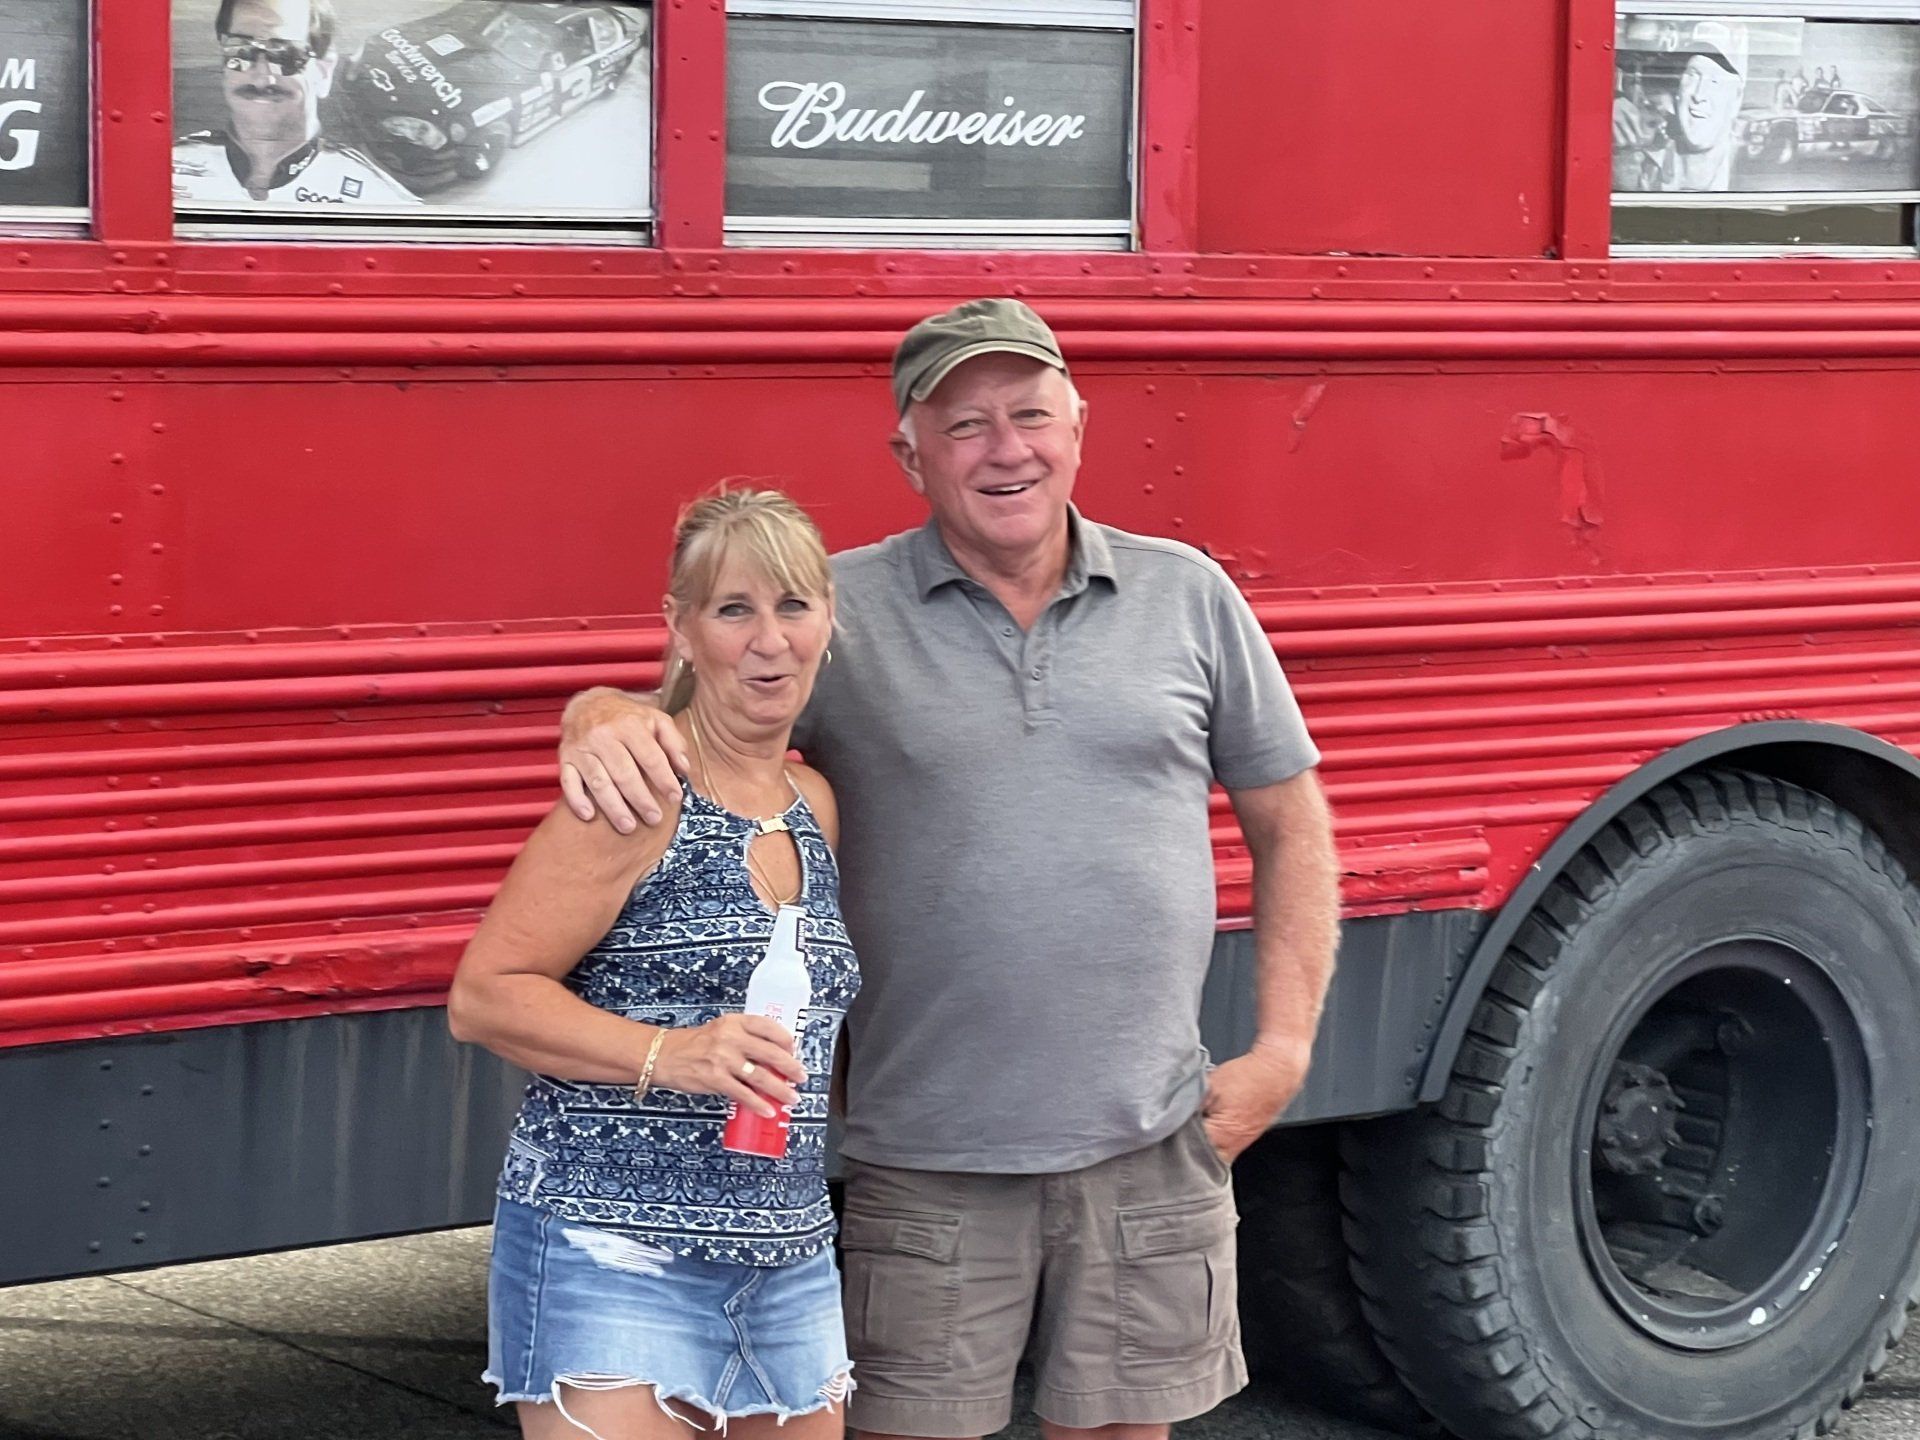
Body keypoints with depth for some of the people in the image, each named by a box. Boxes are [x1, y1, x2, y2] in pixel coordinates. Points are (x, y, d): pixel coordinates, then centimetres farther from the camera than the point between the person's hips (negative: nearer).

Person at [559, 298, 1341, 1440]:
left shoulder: (1187, 596, 5)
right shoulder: (840, 611, 0)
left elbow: (1290, 826, 10)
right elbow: (684, 712, -1)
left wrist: (1285, 1047, 2)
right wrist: (602, 718, -26)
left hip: (1150, 1149, 2)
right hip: (926, 1164, -1)